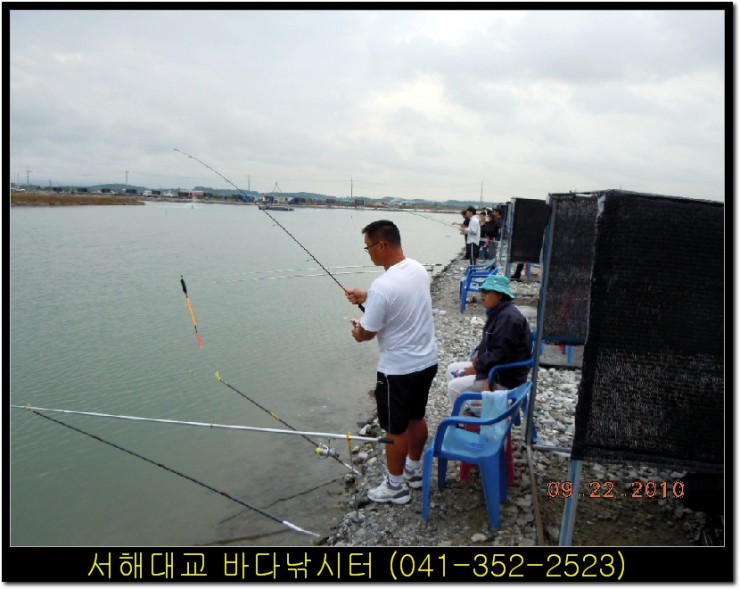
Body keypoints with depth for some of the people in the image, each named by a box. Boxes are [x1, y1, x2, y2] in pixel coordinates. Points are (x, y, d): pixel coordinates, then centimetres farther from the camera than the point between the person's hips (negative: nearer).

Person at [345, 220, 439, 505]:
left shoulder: (382, 286, -27)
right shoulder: (419, 270, -2)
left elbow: (365, 334, -16)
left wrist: (356, 329, 7)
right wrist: (367, 297, 14)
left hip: (398, 370, -8)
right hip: (428, 361, 8)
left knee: (396, 429, 10)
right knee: (417, 419, 24)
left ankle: (395, 486, 27)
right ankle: (413, 470, 42)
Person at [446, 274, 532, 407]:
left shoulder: (508, 318, -25)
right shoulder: (498, 311, 7)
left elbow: (500, 355, -27)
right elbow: (488, 341, 19)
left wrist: (474, 369, -19)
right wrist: (479, 352, -1)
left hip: (506, 376, -10)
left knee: (454, 387, -16)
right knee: (452, 369, 12)